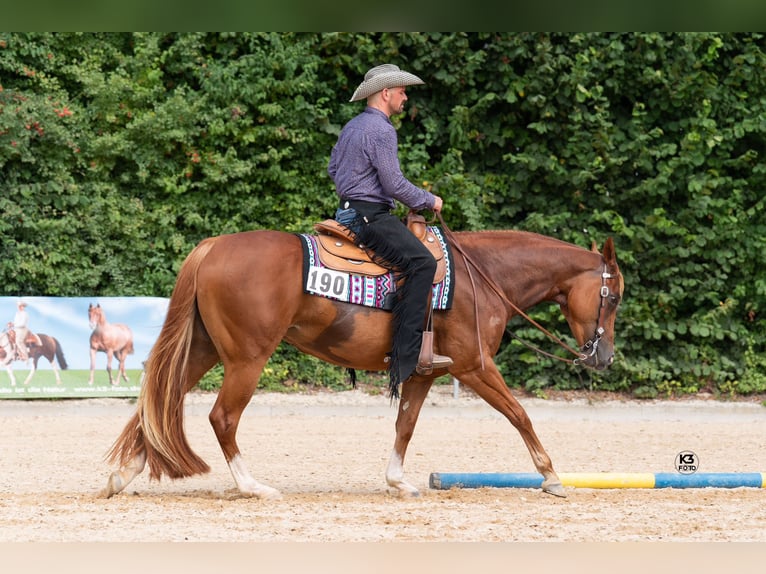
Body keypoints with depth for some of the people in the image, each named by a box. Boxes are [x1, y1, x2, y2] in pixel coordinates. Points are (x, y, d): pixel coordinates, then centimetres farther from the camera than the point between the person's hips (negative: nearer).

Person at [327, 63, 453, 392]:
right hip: (371, 215, -11)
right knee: (421, 262, -23)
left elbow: (333, 169, 28)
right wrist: (429, 201, -4)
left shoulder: (352, 127, 17)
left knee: (416, 260, 23)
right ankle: (406, 355, -32)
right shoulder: (380, 130, -14)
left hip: (350, 211, 11)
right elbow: (395, 184, -17)